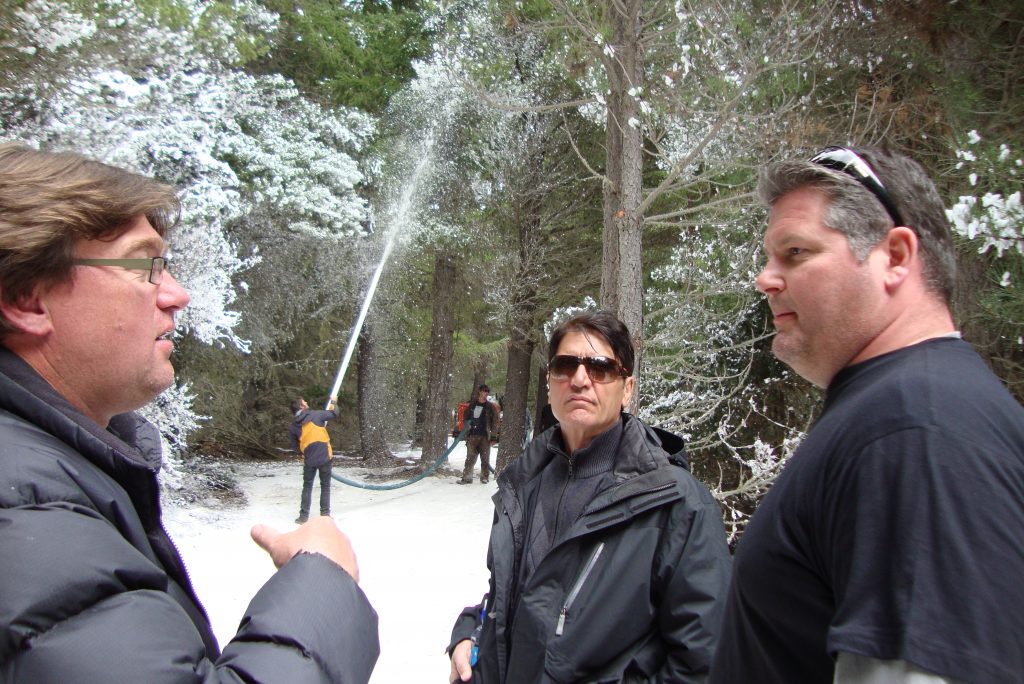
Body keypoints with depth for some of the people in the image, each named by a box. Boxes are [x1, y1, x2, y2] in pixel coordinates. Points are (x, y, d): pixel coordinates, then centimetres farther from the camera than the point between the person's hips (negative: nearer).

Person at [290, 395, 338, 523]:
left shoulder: (293, 426, 6)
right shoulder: (315, 415, -4)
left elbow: (295, 447, 11)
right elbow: (334, 414, 6)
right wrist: (333, 402, 24)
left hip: (308, 460, 2)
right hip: (324, 457, -2)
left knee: (307, 487, 14)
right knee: (325, 486, 10)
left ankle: (303, 516, 11)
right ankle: (325, 514, 12)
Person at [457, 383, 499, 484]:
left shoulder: (490, 406, 4)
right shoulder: (472, 404, 10)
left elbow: (495, 421, 4)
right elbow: (466, 416, 18)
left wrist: (493, 434, -3)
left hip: (485, 436, -1)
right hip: (472, 435, 1)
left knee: (485, 458, 2)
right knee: (470, 458, 1)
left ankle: (484, 477, 10)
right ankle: (467, 477, 3)